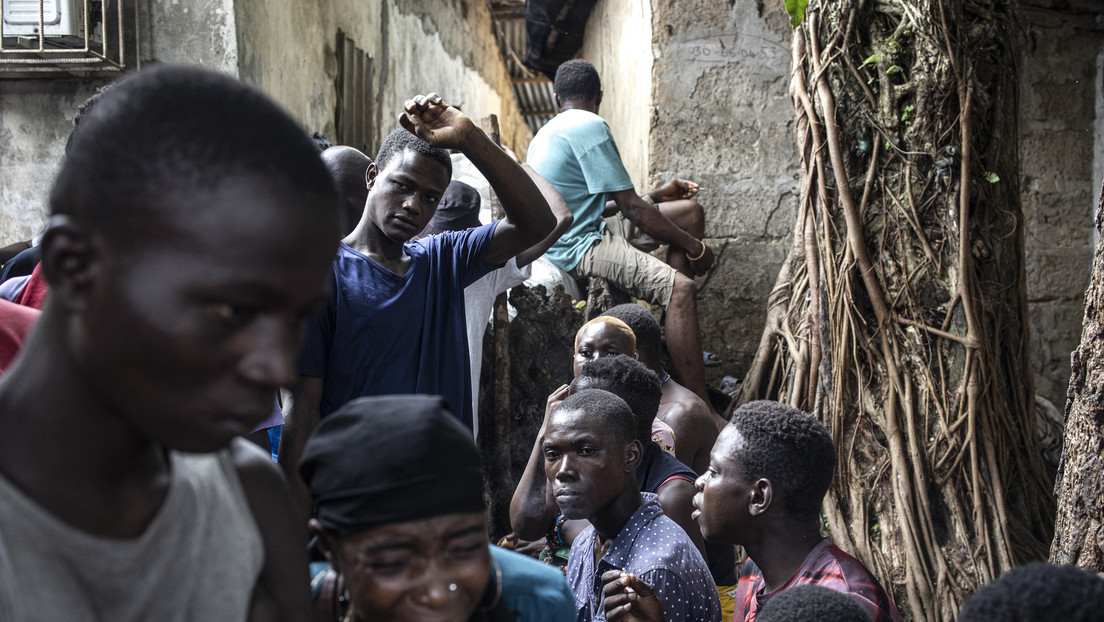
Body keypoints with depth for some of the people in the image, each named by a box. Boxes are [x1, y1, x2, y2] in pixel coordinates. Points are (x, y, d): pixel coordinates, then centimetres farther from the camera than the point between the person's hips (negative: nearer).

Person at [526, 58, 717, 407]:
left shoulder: (548, 133, 18)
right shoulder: (590, 127, -13)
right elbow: (630, 207, -14)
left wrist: (658, 195, 28)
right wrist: (694, 246, -6)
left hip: (577, 233, 10)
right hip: (578, 247, -10)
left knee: (688, 211, 15)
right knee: (680, 287, -28)